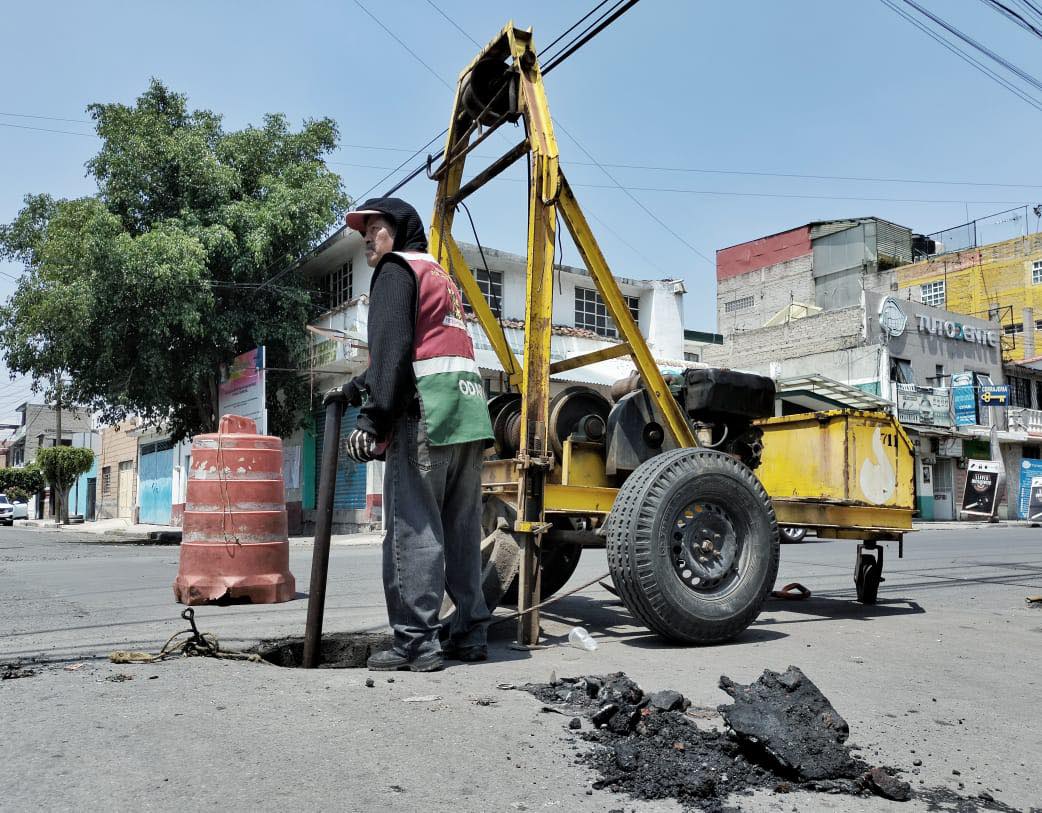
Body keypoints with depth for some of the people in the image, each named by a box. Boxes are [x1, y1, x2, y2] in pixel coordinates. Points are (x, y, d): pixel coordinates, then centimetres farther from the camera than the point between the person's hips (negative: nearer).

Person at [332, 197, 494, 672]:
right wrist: (359, 388, 31)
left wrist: (373, 418, -18)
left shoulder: (397, 268, 3)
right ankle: (470, 634, 14)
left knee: (414, 529, -7)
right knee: (460, 529, 10)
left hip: (426, 414, -9)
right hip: (470, 415, 9)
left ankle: (416, 643, -6)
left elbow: (392, 348, -12)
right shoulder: (441, 276, 30)